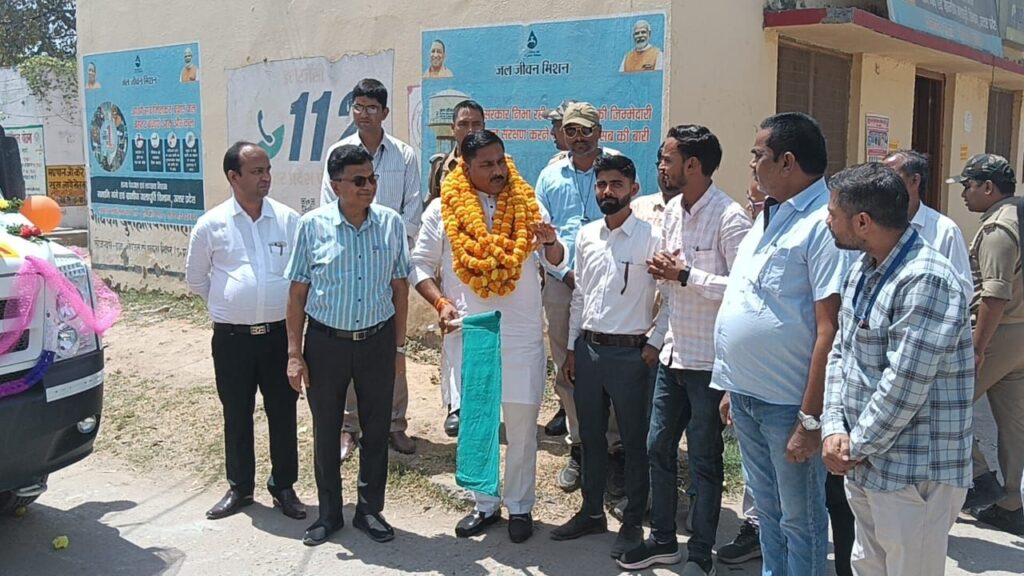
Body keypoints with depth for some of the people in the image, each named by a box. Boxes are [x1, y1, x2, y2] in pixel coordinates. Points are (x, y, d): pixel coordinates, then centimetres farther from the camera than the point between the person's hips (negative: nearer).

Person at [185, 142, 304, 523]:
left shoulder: (289, 220, -1)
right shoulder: (211, 224, -2)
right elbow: (195, 278, 11)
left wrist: (284, 307, 7)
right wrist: (227, 306, 11)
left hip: (279, 333, 0)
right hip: (231, 337, 0)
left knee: (283, 412, 8)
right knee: (236, 415, 12)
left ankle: (284, 487, 24)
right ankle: (239, 488, 27)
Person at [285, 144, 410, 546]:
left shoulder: (391, 223, -4)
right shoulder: (313, 225, -8)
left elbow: (399, 287, 4)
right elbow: (297, 292, -4)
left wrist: (398, 346, 5)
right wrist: (294, 354, -5)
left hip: (377, 341, 1)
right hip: (326, 342, -1)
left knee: (376, 429, 12)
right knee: (326, 431, 12)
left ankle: (369, 509, 31)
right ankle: (329, 513, 30)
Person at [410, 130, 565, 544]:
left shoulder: (528, 205, 1)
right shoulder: (443, 210, -1)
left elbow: (556, 266, 2)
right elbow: (420, 264, 4)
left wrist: (551, 242, -20)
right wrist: (440, 302, -11)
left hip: (522, 338, 0)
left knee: (522, 426, 7)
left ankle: (520, 506, 23)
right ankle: (485, 504, 28)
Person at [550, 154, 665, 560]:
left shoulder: (651, 238, -9)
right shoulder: (586, 236, 8)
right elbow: (579, 296, 13)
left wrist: (655, 343, -10)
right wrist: (571, 348, 12)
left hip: (630, 353, -5)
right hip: (587, 348, 5)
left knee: (634, 442, 6)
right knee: (590, 436, 16)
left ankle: (632, 523, 20)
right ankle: (592, 512, 31)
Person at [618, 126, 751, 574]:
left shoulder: (729, 218, -18)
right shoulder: (672, 210, 8)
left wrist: (685, 274, -21)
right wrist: (661, 272, -4)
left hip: (709, 360, -8)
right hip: (673, 352, 8)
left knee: (704, 459, 7)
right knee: (659, 447, 15)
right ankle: (663, 539, 32)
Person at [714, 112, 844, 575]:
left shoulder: (824, 222, -17)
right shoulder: (768, 217, 12)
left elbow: (830, 329, -21)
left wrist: (811, 418, -22)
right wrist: (731, 386, 16)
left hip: (789, 404, -8)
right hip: (747, 398, 9)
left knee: (799, 522, 8)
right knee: (767, 512, 22)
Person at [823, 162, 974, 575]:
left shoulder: (926, 281, -21)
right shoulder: (860, 270, 9)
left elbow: (904, 386, -24)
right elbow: (839, 353, 10)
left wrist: (856, 448, -14)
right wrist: (834, 428, -3)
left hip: (914, 474, -9)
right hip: (864, 465, 9)